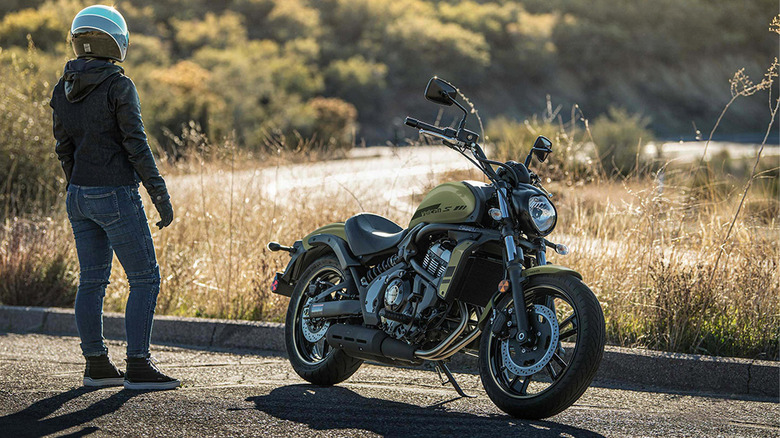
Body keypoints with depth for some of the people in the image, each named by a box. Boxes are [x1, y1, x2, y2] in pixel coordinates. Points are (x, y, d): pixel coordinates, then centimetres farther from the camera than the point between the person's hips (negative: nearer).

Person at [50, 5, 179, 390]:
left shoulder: (62, 90, 7)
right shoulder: (118, 86, -14)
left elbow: (64, 149, 12)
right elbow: (136, 145, -16)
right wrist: (160, 196, -12)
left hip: (80, 196, 8)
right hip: (116, 195, -7)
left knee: (92, 280, 12)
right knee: (145, 279, -1)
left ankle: (96, 365, 16)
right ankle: (137, 367, -4)